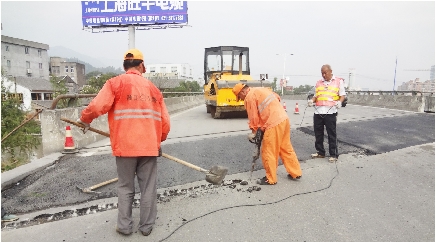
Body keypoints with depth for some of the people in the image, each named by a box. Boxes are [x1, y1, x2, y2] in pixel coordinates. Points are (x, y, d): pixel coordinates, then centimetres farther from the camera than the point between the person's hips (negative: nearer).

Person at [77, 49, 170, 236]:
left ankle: (124, 226, 23)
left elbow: (96, 107, -14)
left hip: (125, 145, -2)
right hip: (149, 146, 2)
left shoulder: (116, 83, 0)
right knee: (148, 188, 11)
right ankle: (146, 226, 23)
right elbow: (165, 122, 8)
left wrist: (84, 120, 8)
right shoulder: (152, 88, 9)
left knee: (125, 188, 14)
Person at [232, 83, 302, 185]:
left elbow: (253, 117, -5)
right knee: (286, 148, 18)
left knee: (268, 153, 3)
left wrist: (253, 132, 6)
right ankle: (295, 173, 27)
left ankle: (270, 179, 14)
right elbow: (277, 97, 25)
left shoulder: (249, 97, -6)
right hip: (284, 119, 9)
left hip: (273, 125, -9)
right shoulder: (261, 89, 20)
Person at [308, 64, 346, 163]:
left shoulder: (338, 81, 7)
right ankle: (320, 152, 23)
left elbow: (342, 95, 5)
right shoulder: (318, 83, 17)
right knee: (318, 133, 9)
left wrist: (339, 102, -15)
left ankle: (334, 154, 9)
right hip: (318, 111, 4)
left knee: (332, 134, -1)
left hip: (330, 111, -4)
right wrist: (312, 100, 0)